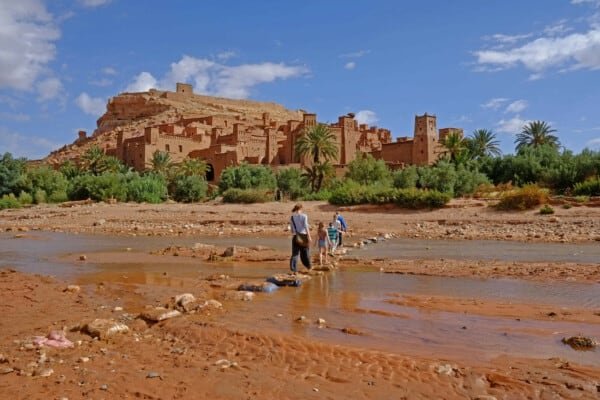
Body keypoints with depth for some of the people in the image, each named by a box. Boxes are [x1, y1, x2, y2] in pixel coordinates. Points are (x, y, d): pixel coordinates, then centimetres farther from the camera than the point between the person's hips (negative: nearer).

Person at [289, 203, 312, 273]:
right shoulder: (304, 216, -7)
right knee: (305, 251, 14)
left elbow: (291, 228, 10)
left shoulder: (292, 217, 4)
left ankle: (294, 269, -6)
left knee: (295, 253, 3)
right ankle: (308, 266, 31)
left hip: (295, 236, 2)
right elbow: (306, 226, -14)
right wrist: (309, 236, -15)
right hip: (303, 235, -2)